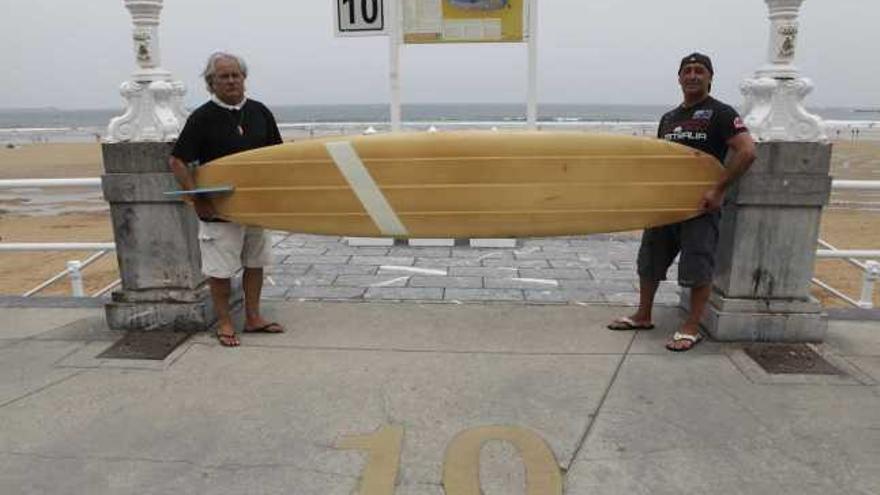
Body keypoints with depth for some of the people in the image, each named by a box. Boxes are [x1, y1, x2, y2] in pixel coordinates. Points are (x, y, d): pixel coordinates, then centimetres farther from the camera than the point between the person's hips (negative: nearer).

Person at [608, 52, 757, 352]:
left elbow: (747, 151, -15)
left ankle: (692, 328, 9)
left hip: (701, 204, -7)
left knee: (697, 267, -2)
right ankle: (643, 316, 28)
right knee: (649, 260, 13)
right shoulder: (668, 118, 15)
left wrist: (719, 189, -19)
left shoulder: (720, 113, -6)